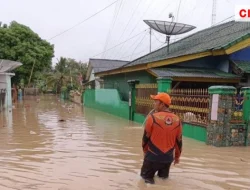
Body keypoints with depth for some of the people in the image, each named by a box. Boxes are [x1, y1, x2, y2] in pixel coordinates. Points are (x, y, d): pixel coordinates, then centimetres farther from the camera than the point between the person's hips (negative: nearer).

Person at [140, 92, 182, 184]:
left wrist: (145, 150, 13)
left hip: (153, 156, -4)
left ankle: (149, 180, -1)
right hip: (168, 158, 4)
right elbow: (179, 141, 5)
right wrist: (177, 156, 20)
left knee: (146, 177, 18)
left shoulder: (152, 117, -15)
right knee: (164, 178, 26)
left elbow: (146, 137, -5)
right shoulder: (177, 120, -3)